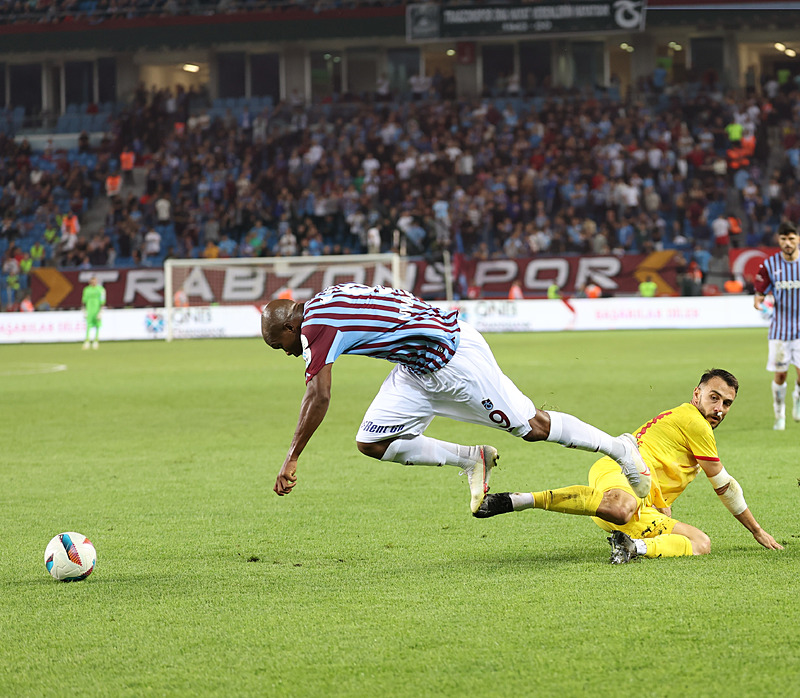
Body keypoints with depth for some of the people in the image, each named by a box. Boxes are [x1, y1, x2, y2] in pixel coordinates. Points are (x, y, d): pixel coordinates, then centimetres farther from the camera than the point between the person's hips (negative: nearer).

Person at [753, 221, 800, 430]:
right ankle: (779, 415, 19)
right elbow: (760, 292, 1)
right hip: (780, 328, 0)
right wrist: (758, 302, -21)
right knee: (780, 375, 0)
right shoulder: (769, 265, -3)